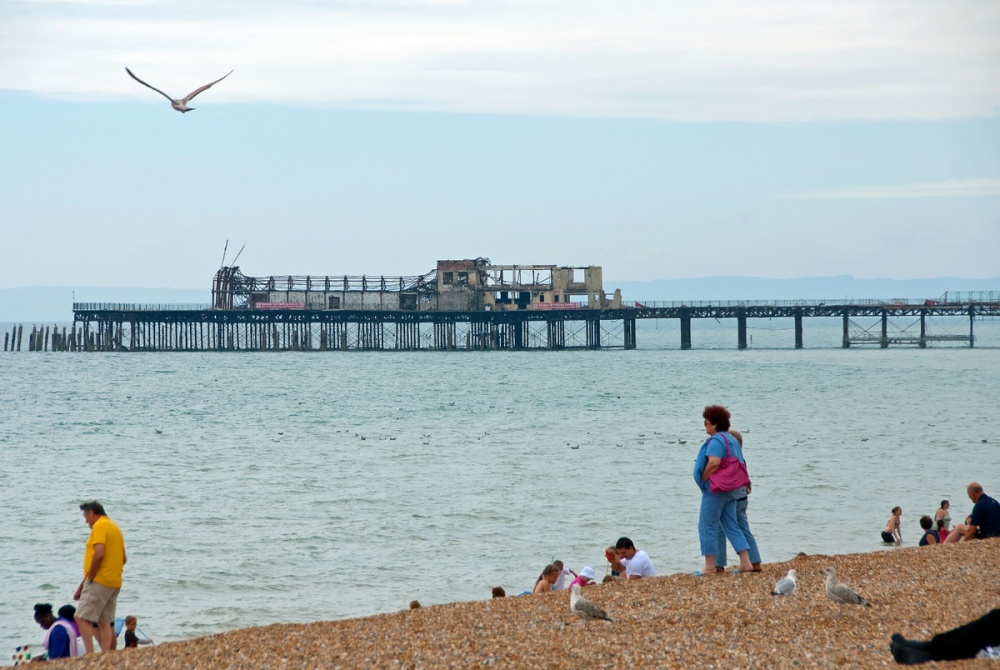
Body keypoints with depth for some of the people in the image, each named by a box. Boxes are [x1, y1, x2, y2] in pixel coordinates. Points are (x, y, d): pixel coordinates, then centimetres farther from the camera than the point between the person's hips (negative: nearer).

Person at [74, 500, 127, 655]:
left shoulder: (99, 526, -9)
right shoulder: (115, 528, 19)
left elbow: (99, 554, -21)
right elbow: (123, 558, 20)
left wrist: (89, 577, -13)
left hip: (99, 581, -10)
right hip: (115, 582, 10)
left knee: (82, 617, -11)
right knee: (106, 621, 8)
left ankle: (89, 653, -21)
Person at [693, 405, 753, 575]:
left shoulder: (716, 440, -14)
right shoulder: (732, 440, 16)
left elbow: (714, 462, -27)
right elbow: (741, 464, 19)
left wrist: (703, 479, -15)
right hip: (732, 490, 9)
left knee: (707, 526, -1)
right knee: (732, 526, 10)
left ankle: (710, 566, 1)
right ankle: (746, 562, 3)